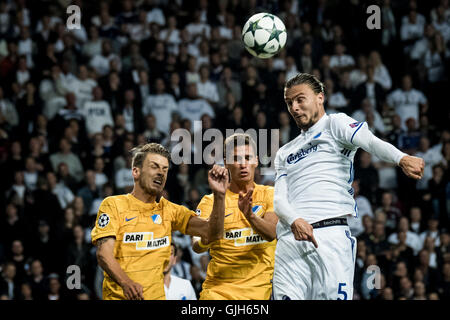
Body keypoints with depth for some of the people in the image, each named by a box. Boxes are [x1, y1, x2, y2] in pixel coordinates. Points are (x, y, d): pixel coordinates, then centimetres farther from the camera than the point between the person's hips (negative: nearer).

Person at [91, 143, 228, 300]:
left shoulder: (168, 209, 12)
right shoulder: (113, 205, 1)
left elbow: (211, 233, 1)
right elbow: (104, 253, -10)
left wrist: (219, 195, -14)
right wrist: (126, 283, -27)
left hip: (157, 295, 3)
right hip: (119, 296, -3)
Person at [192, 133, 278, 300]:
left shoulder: (269, 194, 5)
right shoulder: (210, 201, 4)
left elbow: (271, 234, -13)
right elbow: (196, 247, -10)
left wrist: (250, 215, -32)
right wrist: (204, 240, -34)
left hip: (259, 290, 0)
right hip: (218, 289, 0)